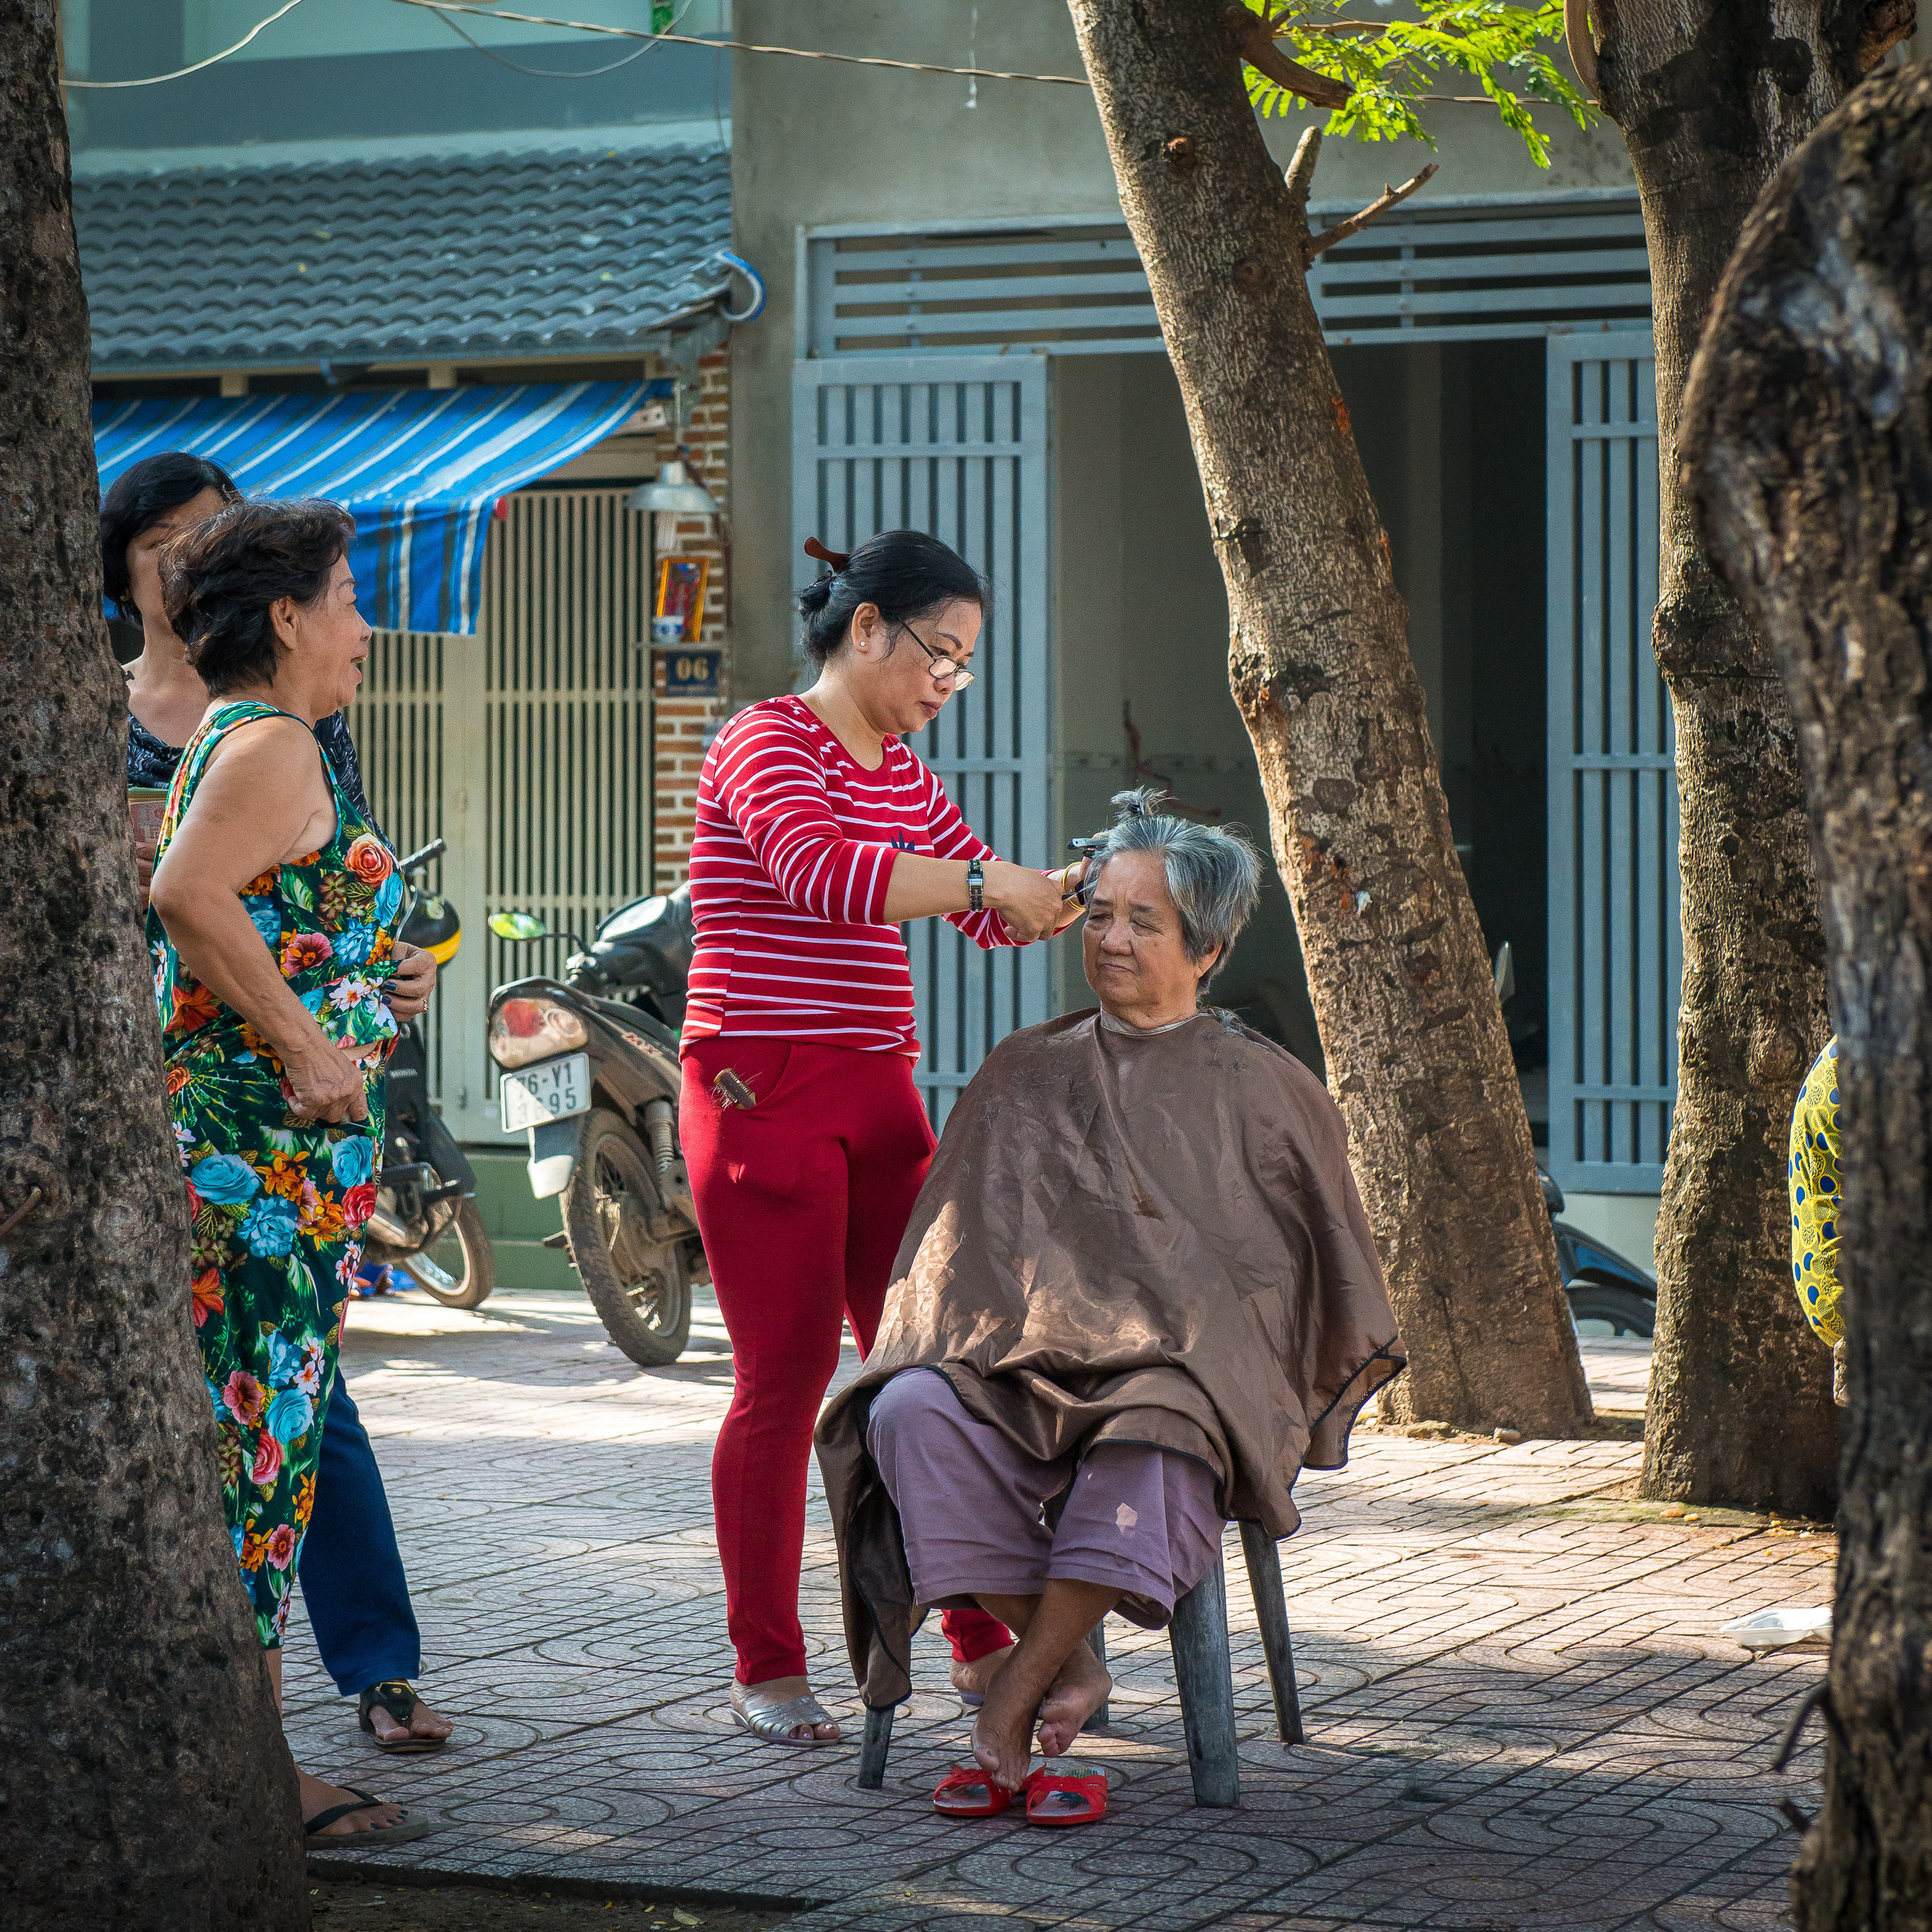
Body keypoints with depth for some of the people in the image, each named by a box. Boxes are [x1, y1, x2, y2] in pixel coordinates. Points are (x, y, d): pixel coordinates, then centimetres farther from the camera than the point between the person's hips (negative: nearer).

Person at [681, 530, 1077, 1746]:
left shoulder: (899, 775, 16)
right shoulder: (767, 744, -10)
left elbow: (993, 906, 18)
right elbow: (822, 871, -28)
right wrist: (988, 883, -30)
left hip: (881, 1096, 8)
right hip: (766, 1096, -8)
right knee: (785, 1384, -4)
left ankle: (983, 1639, 15)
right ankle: (768, 1675, 6)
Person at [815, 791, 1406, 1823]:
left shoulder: (1263, 1090, 14)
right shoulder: (1026, 1071, 20)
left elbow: (1298, 1272, 14)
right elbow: (960, 1239, 18)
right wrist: (952, 1339, -2)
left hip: (1185, 1362, -2)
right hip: (1022, 1352, 3)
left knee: (1151, 1438, -40)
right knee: (911, 1410, -32)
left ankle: (1012, 1702, -29)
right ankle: (1066, 1670, -24)